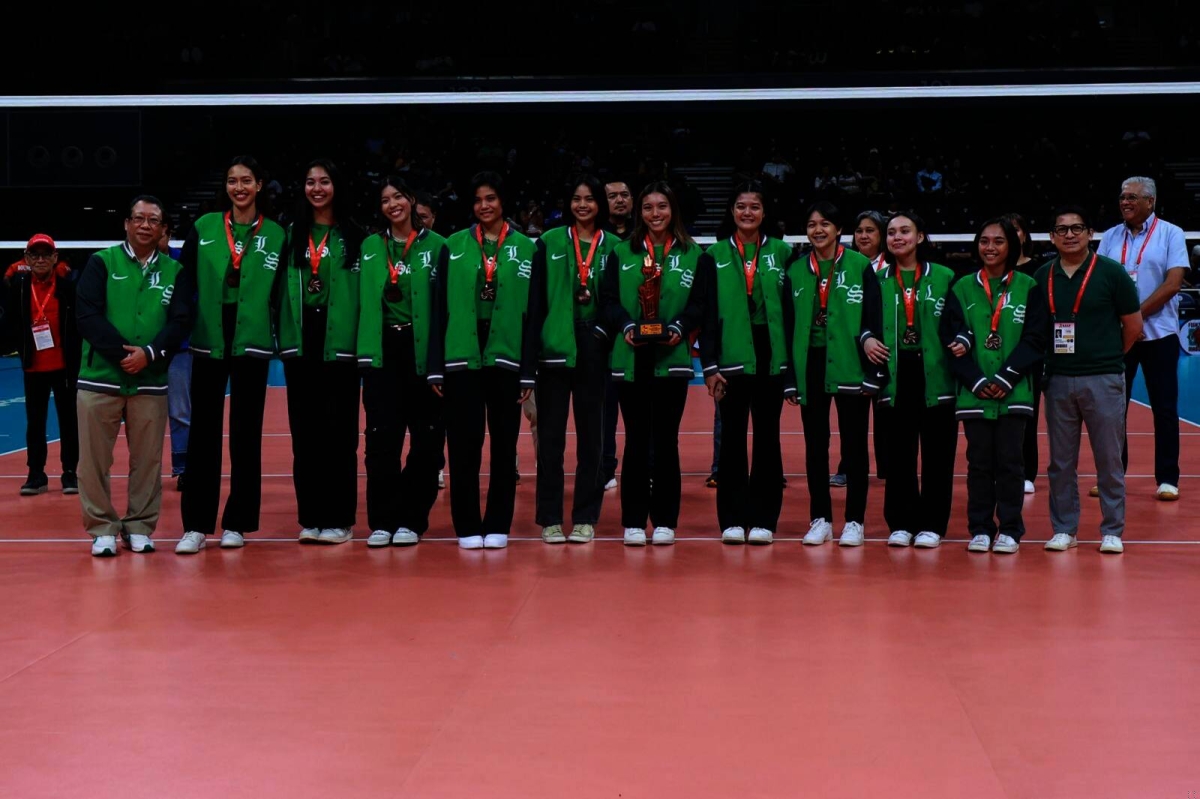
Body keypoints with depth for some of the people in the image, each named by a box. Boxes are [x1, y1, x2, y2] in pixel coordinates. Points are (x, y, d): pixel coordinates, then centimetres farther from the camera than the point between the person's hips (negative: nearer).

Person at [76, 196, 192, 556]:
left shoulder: (174, 272, 8)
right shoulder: (101, 263, 2)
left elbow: (180, 322, 0)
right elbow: (87, 315, -7)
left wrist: (149, 354, -16)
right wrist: (121, 351, -17)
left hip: (150, 382, 2)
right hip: (99, 378, -1)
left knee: (147, 460, 6)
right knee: (94, 459, 1)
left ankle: (140, 526, 18)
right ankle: (102, 528, 12)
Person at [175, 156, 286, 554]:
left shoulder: (276, 234, 2)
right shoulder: (203, 228, 4)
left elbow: (282, 294, 4)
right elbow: (185, 281, 4)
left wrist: (276, 334, -3)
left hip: (251, 343, 0)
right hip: (208, 341, 1)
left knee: (246, 435, 5)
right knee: (203, 434, 1)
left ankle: (237, 523, 14)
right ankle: (196, 525, 6)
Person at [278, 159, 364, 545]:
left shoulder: (353, 236, 2)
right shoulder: (291, 235, 10)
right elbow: (281, 287, 10)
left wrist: (363, 340, -8)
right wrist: (281, 334, 1)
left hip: (339, 342, -3)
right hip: (300, 341, 3)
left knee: (339, 432, 0)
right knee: (304, 432, 5)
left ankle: (339, 518, 6)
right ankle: (310, 517, 12)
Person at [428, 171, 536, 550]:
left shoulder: (525, 248, 4)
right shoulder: (454, 246, 6)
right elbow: (440, 308, 5)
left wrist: (529, 371, -2)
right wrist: (436, 367, 0)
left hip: (506, 357, 0)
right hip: (461, 357, 0)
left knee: (504, 445, 5)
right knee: (464, 445, 1)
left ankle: (498, 525, 15)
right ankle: (467, 526, 11)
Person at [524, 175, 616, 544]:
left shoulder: (613, 247, 6)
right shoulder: (550, 243, 3)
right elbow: (536, 301, 0)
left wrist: (608, 332, -7)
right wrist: (528, 359, -5)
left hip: (595, 351, 1)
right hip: (555, 349, -1)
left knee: (591, 436, 6)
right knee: (551, 436, 3)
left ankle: (586, 517, 14)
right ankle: (550, 518, 10)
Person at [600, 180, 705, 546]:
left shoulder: (693, 255, 7)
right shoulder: (621, 254, 10)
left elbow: (699, 303, 1)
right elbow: (608, 299, 3)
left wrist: (679, 328, -16)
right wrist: (626, 326, -14)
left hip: (672, 358, -1)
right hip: (631, 358, 1)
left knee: (666, 440, 3)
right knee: (636, 440, 3)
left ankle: (665, 521, 10)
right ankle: (633, 521, 9)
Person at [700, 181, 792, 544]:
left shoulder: (781, 252, 7)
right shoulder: (716, 255, 5)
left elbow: (789, 308, 6)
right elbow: (707, 313, 2)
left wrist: (790, 360, 0)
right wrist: (709, 365, -5)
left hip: (770, 357, 1)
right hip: (731, 358, -1)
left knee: (767, 437, 5)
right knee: (732, 437, 3)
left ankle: (763, 519, 11)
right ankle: (732, 519, 9)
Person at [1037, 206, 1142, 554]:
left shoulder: (1111, 272, -3)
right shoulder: (1042, 277, 5)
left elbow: (1133, 324, 2)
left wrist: (1108, 356, 8)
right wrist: (1051, 357, 3)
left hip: (1103, 380, -3)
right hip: (1058, 380, 3)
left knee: (1109, 460, 3)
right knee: (1061, 461, 8)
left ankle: (1112, 531, 11)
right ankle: (1063, 529, 17)